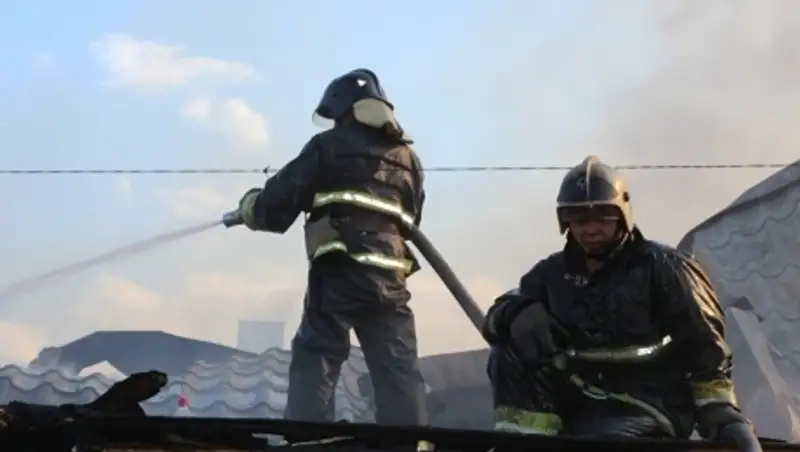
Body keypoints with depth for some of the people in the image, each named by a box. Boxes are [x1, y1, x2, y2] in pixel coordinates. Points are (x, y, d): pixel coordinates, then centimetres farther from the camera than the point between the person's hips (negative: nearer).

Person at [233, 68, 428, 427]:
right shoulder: (407, 156, 21)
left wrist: (251, 206, 23)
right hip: (389, 277, 4)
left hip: (338, 271, -4)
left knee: (314, 362, -2)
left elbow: (282, 200, 4)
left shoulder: (330, 145, 7)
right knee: (399, 371, 4)